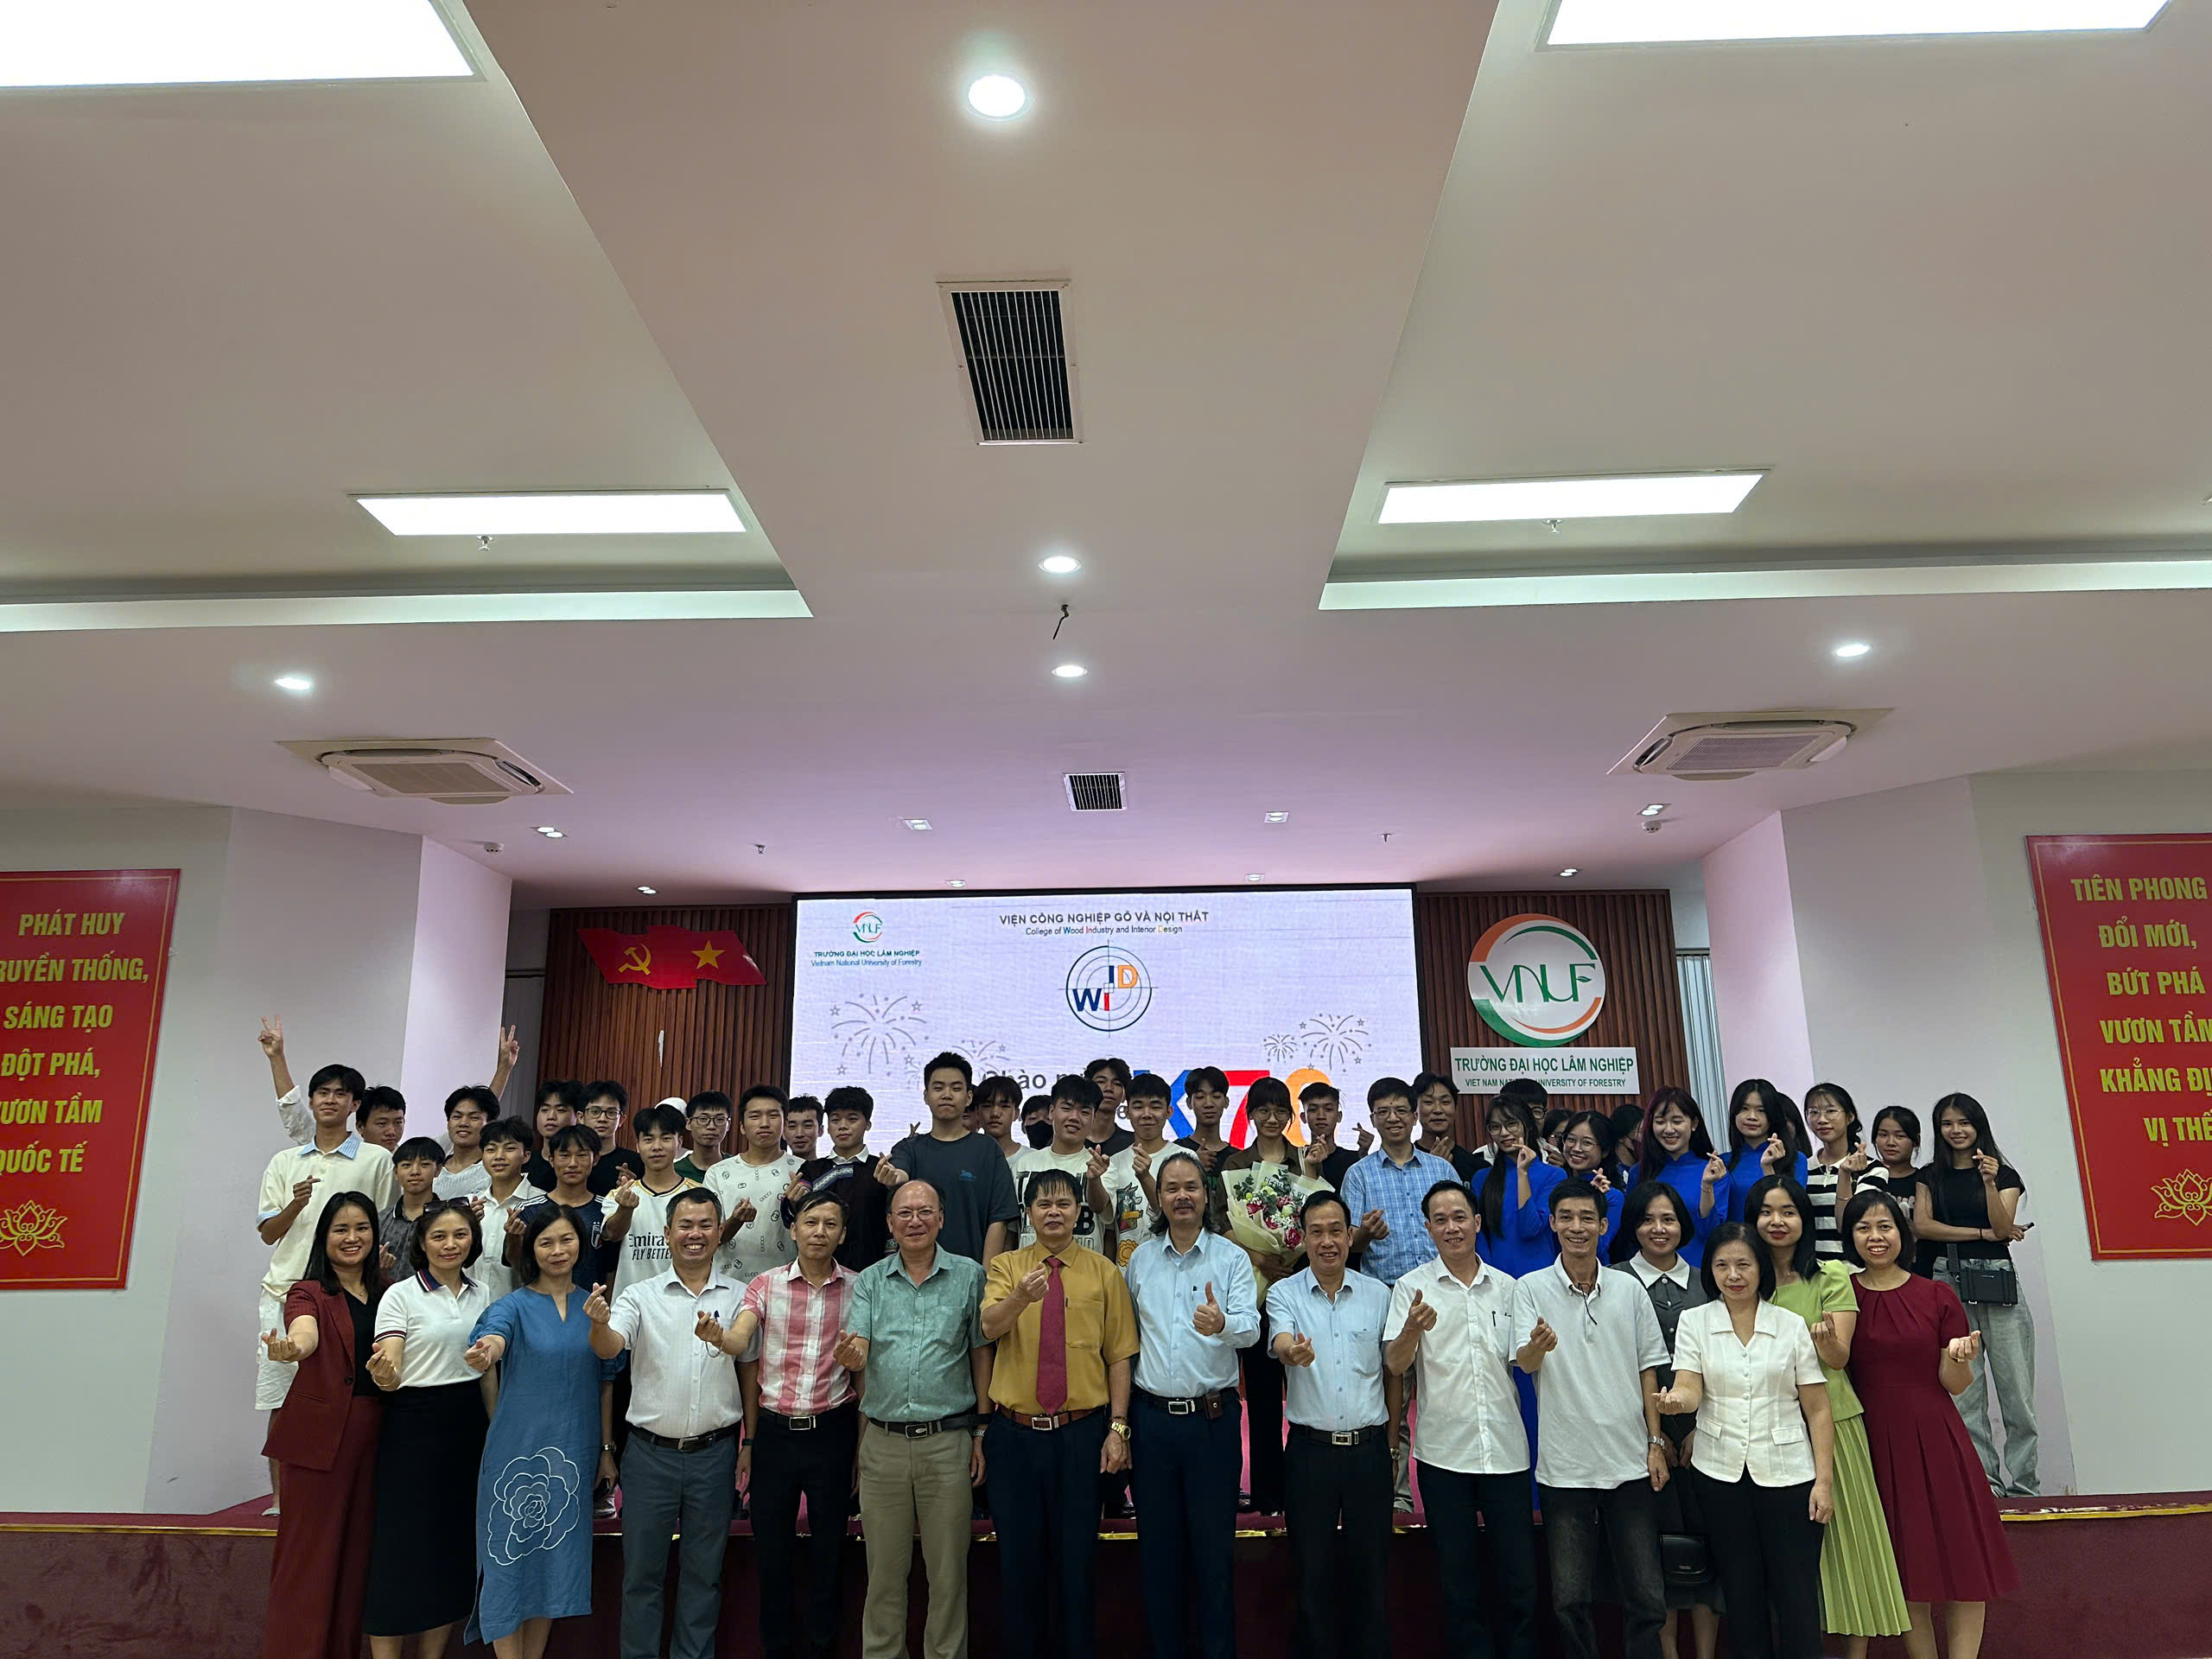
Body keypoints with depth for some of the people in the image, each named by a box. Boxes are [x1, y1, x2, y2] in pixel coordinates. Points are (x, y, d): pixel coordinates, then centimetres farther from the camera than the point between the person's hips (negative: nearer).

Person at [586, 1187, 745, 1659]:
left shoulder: (739, 1297, 2)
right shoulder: (641, 1296, -1)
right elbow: (609, 1349, -17)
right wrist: (599, 1324, -38)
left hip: (714, 1453, 1)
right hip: (650, 1452, -1)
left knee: (704, 1573, 11)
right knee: (641, 1571, 8)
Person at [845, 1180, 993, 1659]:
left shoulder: (968, 1275, 1)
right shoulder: (869, 1282, 5)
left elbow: (981, 1353, 5)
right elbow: (856, 1355, -4)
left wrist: (982, 1431, 2)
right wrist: (850, 1355, -29)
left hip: (948, 1440, -1)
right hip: (882, 1441, 2)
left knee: (948, 1570, 7)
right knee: (884, 1569, 12)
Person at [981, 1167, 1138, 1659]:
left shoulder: (1102, 1272, 2)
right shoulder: (1004, 1267, 2)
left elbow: (1119, 1356, 1)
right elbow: (989, 1326, -17)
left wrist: (1118, 1428, -6)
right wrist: (1021, 1296, -38)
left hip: (1082, 1433, 0)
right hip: (1015, 1432, 0)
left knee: (1077, 1554, 8)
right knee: (1018, 1554, 11)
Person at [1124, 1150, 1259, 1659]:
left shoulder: (1231, 1258, -1)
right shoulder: (1139, 1260, 7)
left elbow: (1250, 1328, -14)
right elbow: (1126, 1335, 13)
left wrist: (1223, 1323, -38)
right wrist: (1120, 1420, 9)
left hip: (1213, 1417, -2)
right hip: (1152, 1416, 2)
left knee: (1215, 1544, 5)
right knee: (1157, 1543, 10)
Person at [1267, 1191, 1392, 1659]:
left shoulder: (1377, 1295, 4)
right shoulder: (1284, 1294, -2)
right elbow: (1281, 1346, -21)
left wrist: (1391, 1439, 7)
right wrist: (1294, 1352, -44)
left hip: (1368, 1448, 1)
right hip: (1310, 1450, -1)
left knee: (1371, 1570, 9)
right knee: (1312, 1572, 7)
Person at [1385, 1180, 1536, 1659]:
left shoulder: (1506, 1287, 8)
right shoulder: (1412, 1286, -1)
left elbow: (1521, 1362, 16)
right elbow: (1395, 1365, -11)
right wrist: (1414, 1327, -31)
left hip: (1505, 1448, 2)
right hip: (1443, 1452, -2)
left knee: (1518, 1580, 7)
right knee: (1458, 1582, 8)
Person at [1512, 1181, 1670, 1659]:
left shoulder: (1629, 1291, 4)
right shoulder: (1531, 1289, -3)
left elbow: (1647, 1370, 11)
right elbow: (1525, 1363, -13)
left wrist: (1656, 1442, 3)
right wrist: (1538, 1345, -36)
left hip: (1630, 1464, 2)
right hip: (1564, 1468, -2)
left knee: (1647, 1598, 6)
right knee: (1570, 1599, 4)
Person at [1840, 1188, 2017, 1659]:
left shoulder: (1937, 1296, 1)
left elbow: (1955, 1384, 1)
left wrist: (1959, 1358, -20)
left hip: (1936, 1440, 0)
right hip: (1876, 1443, 0)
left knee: (1964, 1564, 1)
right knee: (1906, 1569, 7)